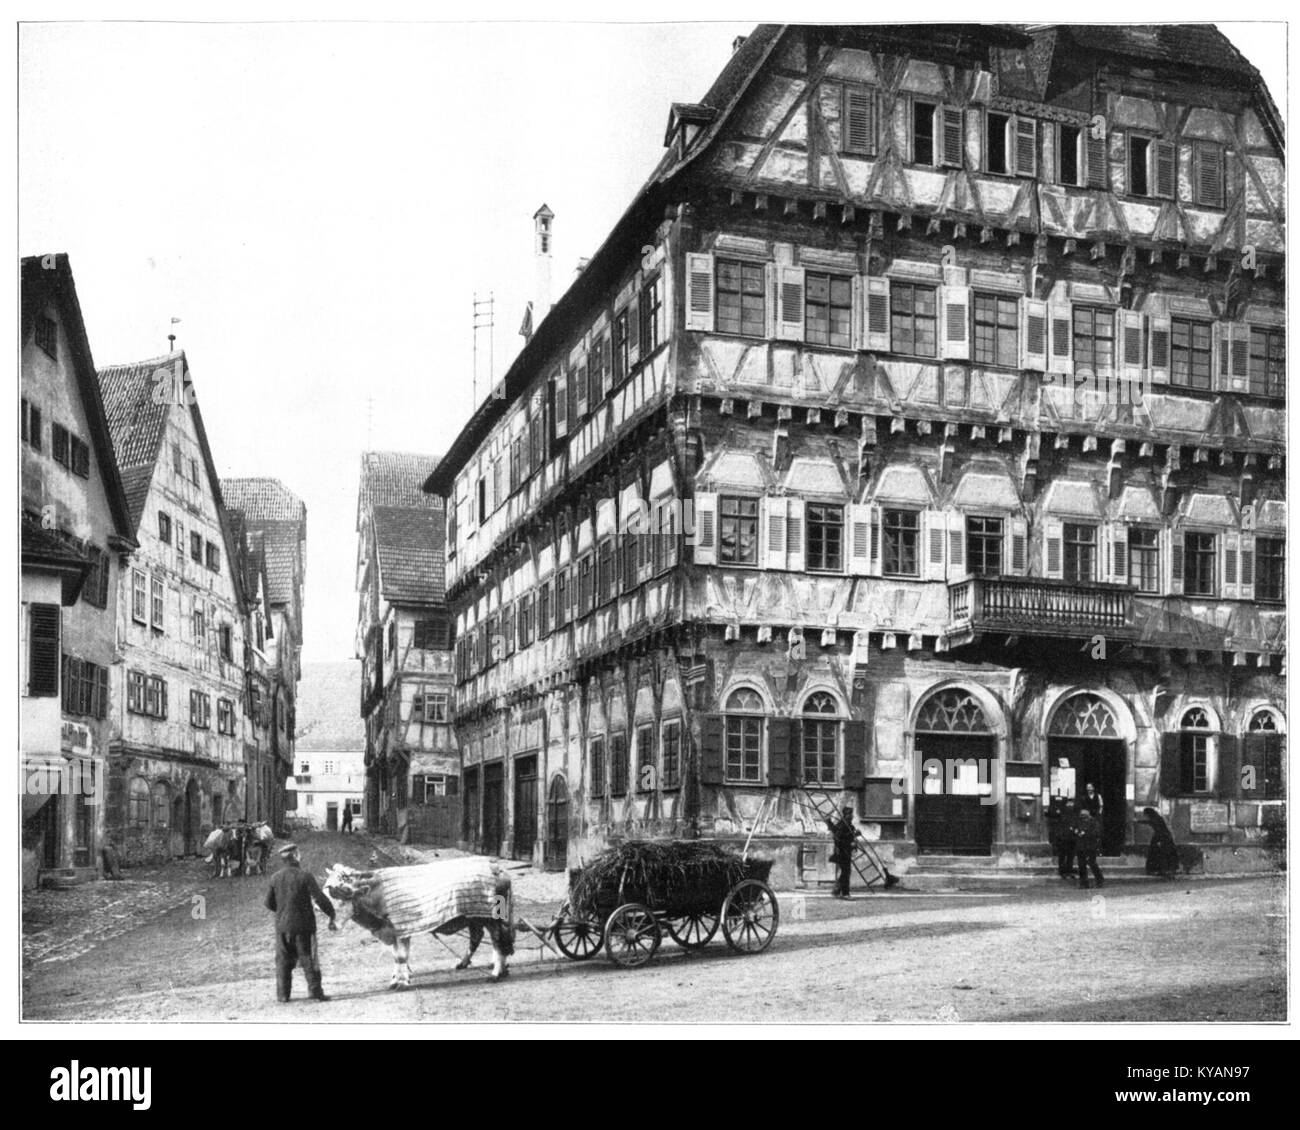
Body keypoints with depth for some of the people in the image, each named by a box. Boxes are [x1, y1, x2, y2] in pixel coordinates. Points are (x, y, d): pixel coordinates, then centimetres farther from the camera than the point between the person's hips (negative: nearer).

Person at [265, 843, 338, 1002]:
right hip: (303, 925, -4)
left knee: (283, 960, 12)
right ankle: (316, 992, 4)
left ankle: (282, 994, 12)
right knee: (308, 959, 4)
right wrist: (332, 916, -5)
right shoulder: (305, 876, -12)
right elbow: (320, 898, -14)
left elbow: (269, 903, 10)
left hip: (282, 925, 4)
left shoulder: (276, 877, 2)